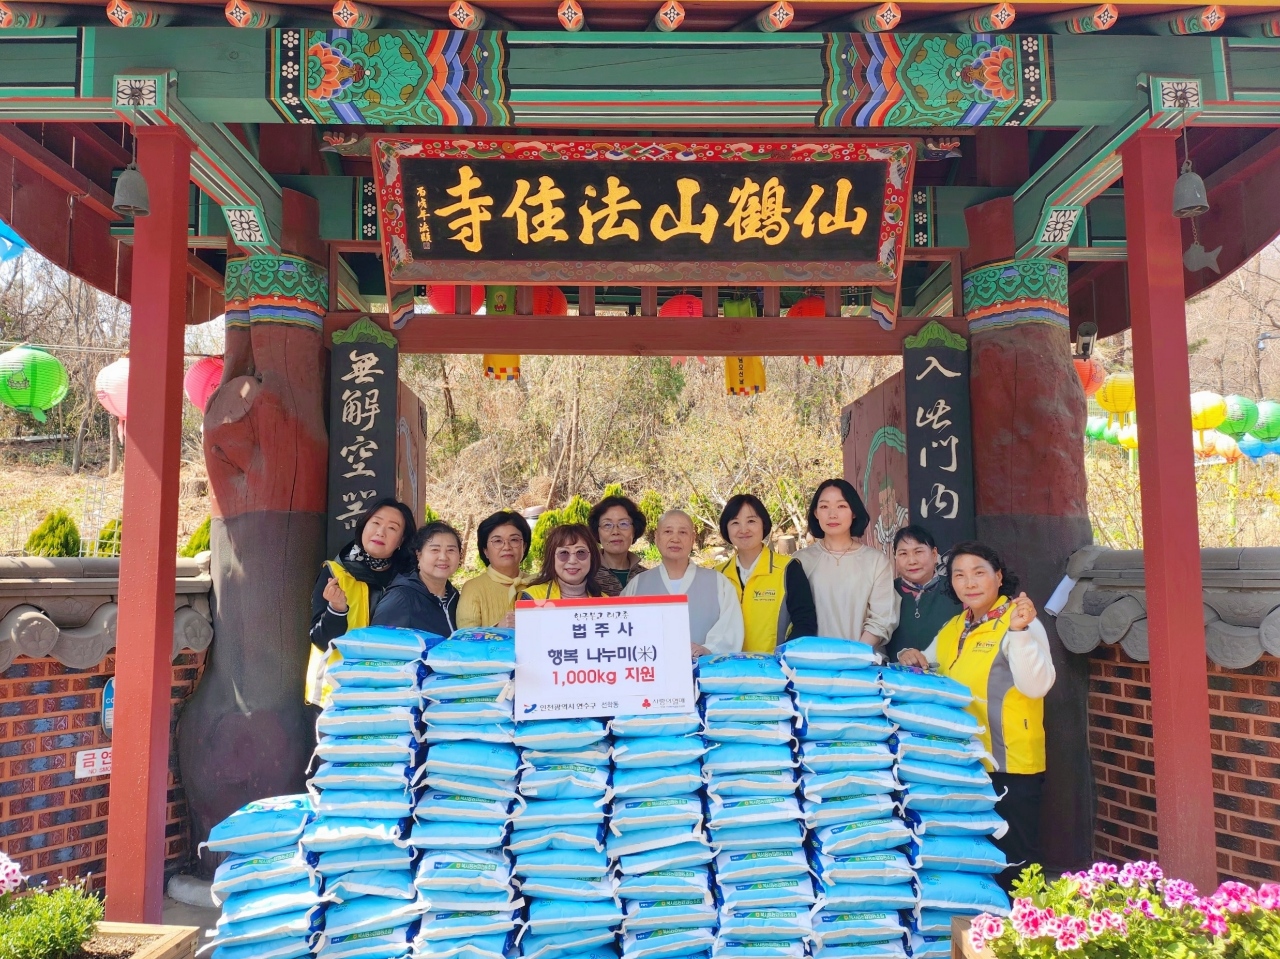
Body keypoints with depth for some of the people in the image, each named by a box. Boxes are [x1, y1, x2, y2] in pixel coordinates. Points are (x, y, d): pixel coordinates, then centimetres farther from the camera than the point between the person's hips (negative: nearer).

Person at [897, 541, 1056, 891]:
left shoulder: (1019, 623, -11)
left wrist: (1019, 631, -36)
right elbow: (926, 670, 22)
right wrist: (910, 658, 0)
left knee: (1011, 863, 4)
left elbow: (1036, 686, -25)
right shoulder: (953, 628, 10)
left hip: (1009, 768, -7)